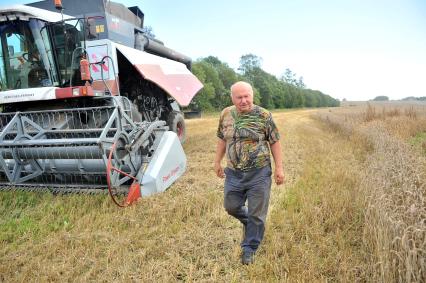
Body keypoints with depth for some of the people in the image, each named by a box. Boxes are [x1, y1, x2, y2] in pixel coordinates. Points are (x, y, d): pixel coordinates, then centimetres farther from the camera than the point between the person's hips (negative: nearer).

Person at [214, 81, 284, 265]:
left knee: (256, 214, 5)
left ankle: (249, 249, 25)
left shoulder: (264, 115, -8)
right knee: (231, 207, 15)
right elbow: (222, 139, 13)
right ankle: (249, 222, 46)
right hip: (234, 172, 4)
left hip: (259, 173, -3)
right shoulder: (226, 115, 2)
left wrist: (279, 167, -6)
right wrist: (217, 162, 14)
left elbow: (274, 142, -3)